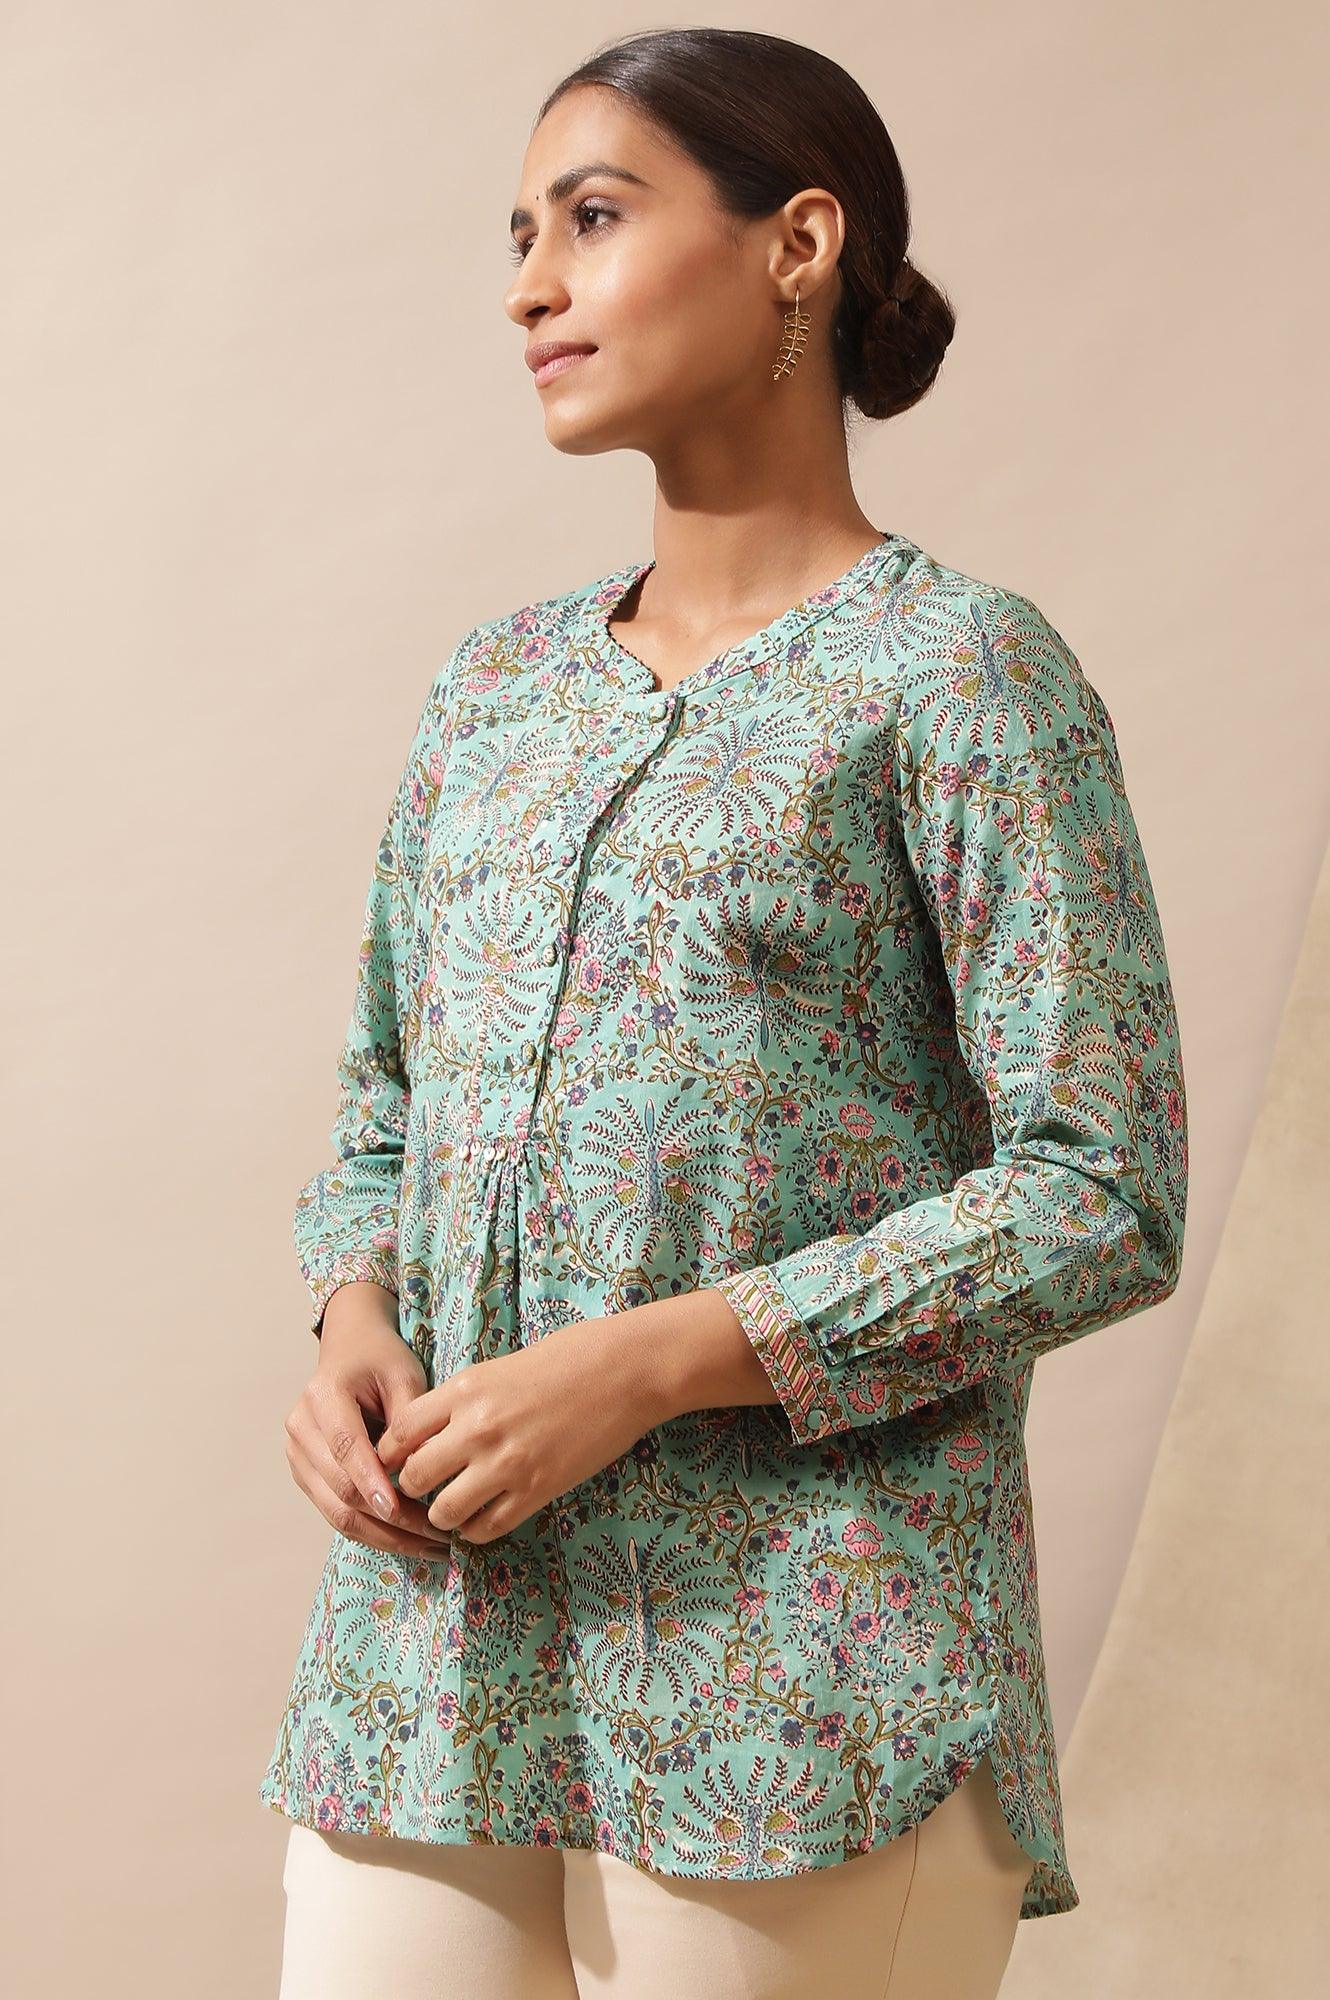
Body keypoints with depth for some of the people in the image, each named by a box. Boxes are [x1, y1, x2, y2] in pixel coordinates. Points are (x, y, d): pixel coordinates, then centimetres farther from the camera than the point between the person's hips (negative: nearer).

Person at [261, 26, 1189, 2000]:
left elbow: (1103, 1197, -10)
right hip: (430, 1634, 5)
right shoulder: (493, 687, 13)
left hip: (799, 1675, -5)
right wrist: (352, 1324, -2)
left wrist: (648, 1362, -16)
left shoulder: (956, 669, -4)